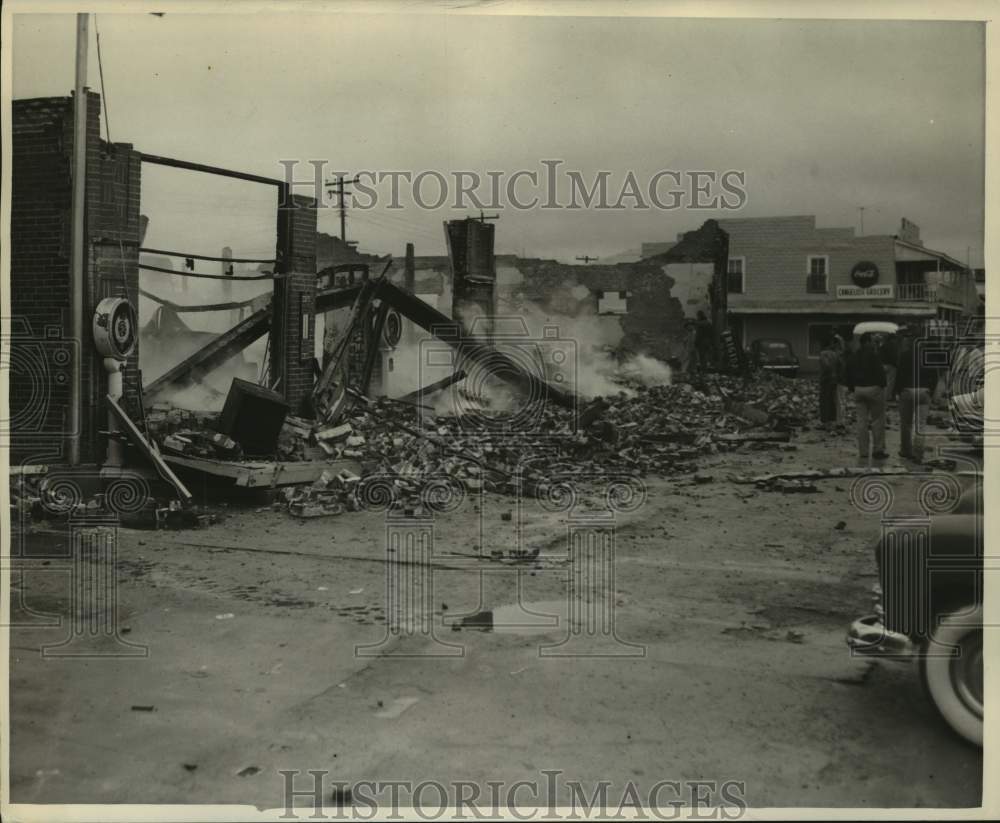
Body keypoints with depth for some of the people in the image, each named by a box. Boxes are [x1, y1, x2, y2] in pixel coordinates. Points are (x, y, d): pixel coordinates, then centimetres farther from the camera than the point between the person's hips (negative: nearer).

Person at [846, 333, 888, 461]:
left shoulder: (853, 357, 9)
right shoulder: (874, 355, -11)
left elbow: (849, 374, 13)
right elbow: (880, 372, -15)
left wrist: (851, 388, 19)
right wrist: (882, 385, -6)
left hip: (858, 389, 6)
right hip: (873, 388, -6)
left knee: (861, 421, 6)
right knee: (878, 419, 2)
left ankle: (863, 451, 7)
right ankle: (878, 449, 1)